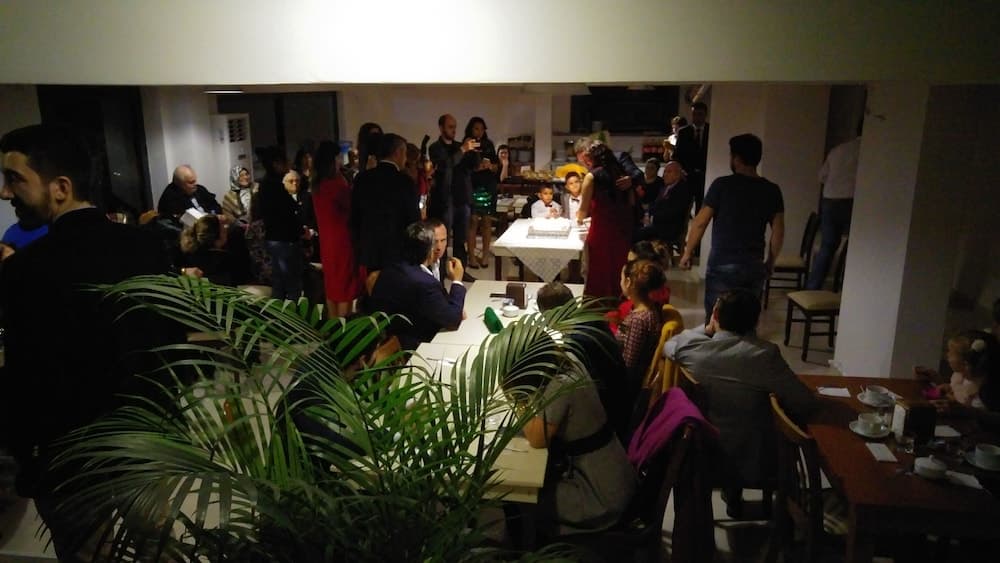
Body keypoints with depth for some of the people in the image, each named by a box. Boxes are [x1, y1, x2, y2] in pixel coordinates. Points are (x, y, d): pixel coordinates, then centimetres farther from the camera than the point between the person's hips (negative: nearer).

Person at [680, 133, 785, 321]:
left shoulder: (722, 185, -9)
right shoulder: (772, 190, 3)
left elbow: (700, 223, -8)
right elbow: (778, 232, 4)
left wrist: (688, 252, 4)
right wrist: (770, 262, 16)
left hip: (723, 265, -4)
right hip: (754, 266, 4)